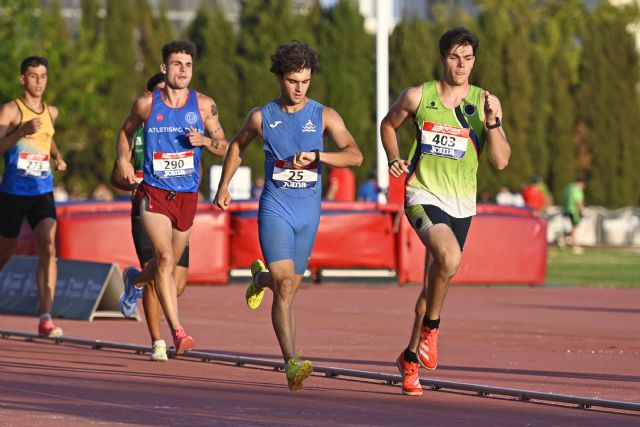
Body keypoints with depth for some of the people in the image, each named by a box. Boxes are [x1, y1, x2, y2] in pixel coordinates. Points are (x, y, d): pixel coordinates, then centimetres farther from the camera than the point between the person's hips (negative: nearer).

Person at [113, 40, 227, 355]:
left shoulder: (204, 105, 0)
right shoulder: (146, 104, -2)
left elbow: (222, 146, 7)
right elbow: (126, 131, 17)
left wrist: (205, 140, -14)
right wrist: (123, 160, 0)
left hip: (187, 195, 3)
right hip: (154, 192, -3)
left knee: (168, 264, 17)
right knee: (164, 258, -21)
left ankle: (135, 280, 53)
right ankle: (177, 331, -23)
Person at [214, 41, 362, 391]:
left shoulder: (324, 116, -1)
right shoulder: (261, 117, 1)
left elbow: (355, 155, -13)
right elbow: (237, 146, 21)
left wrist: (316, 156, -27)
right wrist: (224, 186, 20)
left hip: (308, 213, 2)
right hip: (275, 209, -2)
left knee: (288, 286, 17)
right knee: (284, 287, -17)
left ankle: (260, 277, 54)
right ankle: (292, 364, -23)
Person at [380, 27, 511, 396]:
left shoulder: (486, 103, 1)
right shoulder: (417, 97, -1)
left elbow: (501, 161, -3)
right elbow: (388, 125, 19)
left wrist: (492, 121, -17)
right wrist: (395, 159, 1)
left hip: (462, 205, 3)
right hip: (423, 196, -3)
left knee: (436, 281, 11)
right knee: (450, 259, -30)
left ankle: (410, 357, 30)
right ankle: (431, 326, -6)